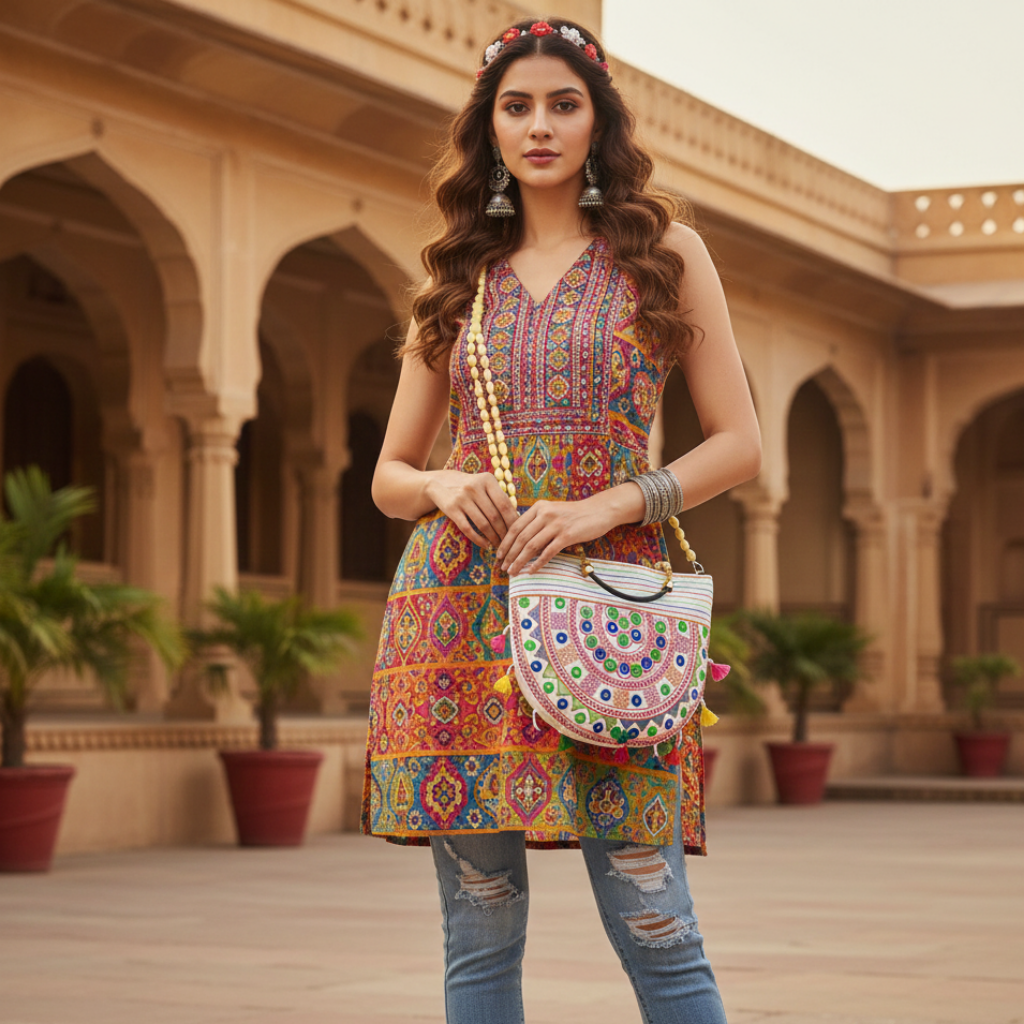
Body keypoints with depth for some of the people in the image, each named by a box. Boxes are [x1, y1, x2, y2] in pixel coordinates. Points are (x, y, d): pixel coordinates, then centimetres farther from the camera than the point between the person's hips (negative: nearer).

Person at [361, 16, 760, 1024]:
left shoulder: (664, 250, 9)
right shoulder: (460, 278, 16)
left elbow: (738, 444, 5)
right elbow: (390, 474, 18)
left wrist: (605, 506, -10)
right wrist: (445, 487, -6)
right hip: (460, 600, 3)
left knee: (653, 927, -9)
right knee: (480, 931, 2)